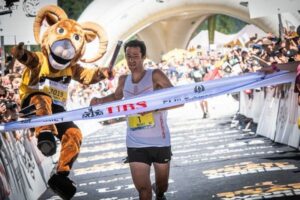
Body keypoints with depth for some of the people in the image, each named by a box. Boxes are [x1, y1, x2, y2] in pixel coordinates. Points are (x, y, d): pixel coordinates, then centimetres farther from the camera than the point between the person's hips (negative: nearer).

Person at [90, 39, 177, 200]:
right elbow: (116, 96, 27)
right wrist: (100, 101, 6)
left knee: (162, 185, 18)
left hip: (160, 142, -2)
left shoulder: (155, 76, -10)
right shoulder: (124, 80, 5)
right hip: (135, 145, 2)